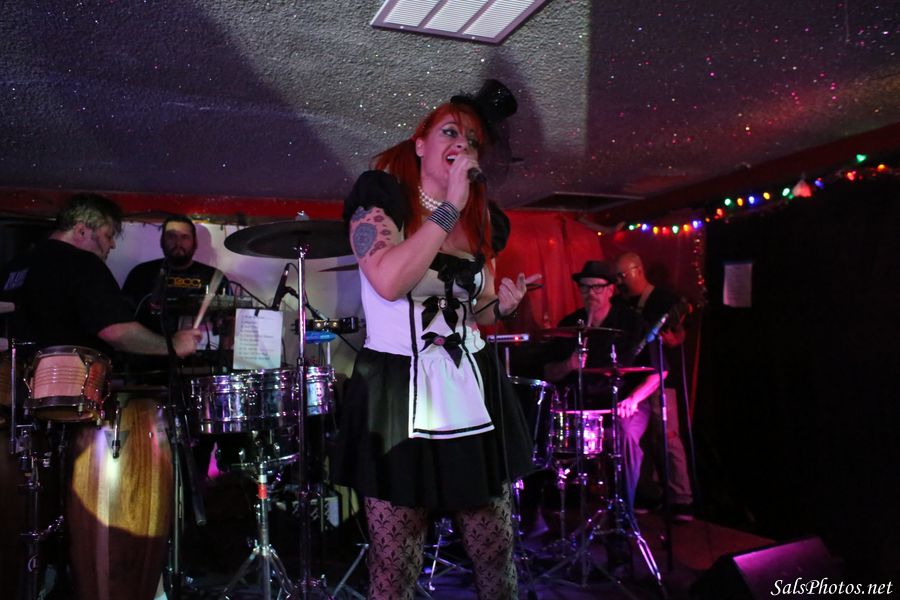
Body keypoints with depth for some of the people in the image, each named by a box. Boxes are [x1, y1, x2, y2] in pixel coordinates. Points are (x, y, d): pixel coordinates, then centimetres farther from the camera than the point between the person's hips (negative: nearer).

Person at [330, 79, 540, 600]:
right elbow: (388, 282, -22)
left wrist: (502, 306, 0)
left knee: (497, 555, 10)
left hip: (472, 391, 5)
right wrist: (449, 208, -18)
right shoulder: (382, 197, -3)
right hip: (398, 393, -4)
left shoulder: (482, 222, 12)